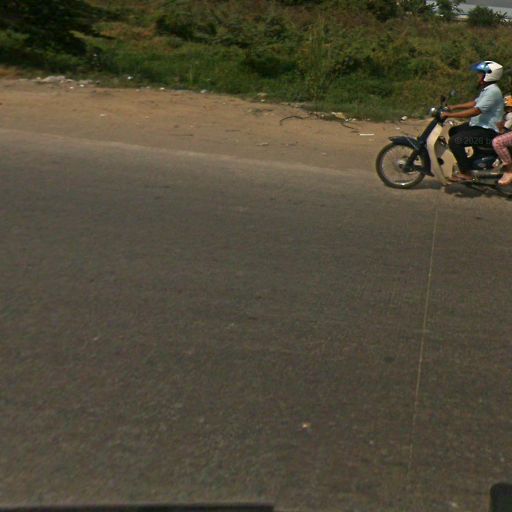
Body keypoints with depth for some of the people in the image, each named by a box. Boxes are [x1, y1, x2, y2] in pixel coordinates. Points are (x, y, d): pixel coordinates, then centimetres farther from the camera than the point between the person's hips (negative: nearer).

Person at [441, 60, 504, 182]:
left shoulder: (492, 91, -22)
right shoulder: (487, 89, 12)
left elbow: (475, 111, -28)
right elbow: (475, 103, 25)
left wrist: (449, 115, -25)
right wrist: (454, 107, 16)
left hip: (487, 131, -11)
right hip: (480, 125, 11)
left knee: (455, 141, -24)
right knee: (454, 131, 23)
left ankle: (466, 174, -19)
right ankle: (465, 162, 27)